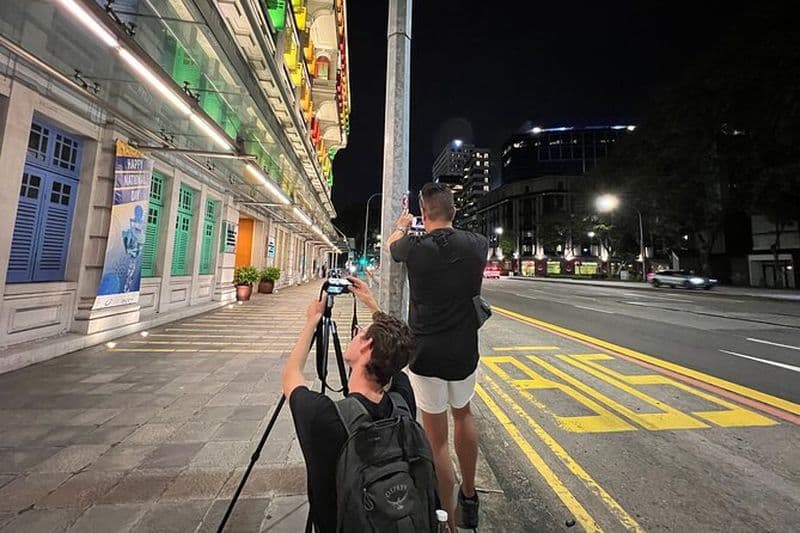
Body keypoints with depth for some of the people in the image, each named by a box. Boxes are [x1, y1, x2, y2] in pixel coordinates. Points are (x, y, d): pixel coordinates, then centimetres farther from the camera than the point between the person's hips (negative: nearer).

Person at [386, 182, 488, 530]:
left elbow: (391, 244, 14)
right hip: (464, 354, 4)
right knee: (463, 413, 28)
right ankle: (469, 498, 44)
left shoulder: (415, 247, -10)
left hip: (426, 355, -3)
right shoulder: (477, 244, -5)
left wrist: (402, 227, 34)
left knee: (436, 439, 11)